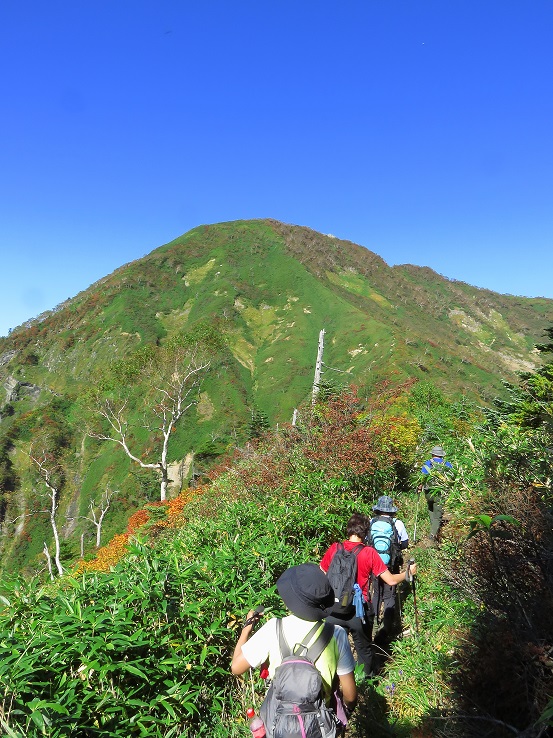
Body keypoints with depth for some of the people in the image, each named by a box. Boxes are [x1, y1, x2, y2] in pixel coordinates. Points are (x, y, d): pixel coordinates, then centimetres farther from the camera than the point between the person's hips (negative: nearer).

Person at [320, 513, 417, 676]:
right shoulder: (369, 553, -13)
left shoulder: (334, 549, -7)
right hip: (360, 612, -1)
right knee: (364, 650, 23)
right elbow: (391, 580, -8)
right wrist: (408, 573, 10)